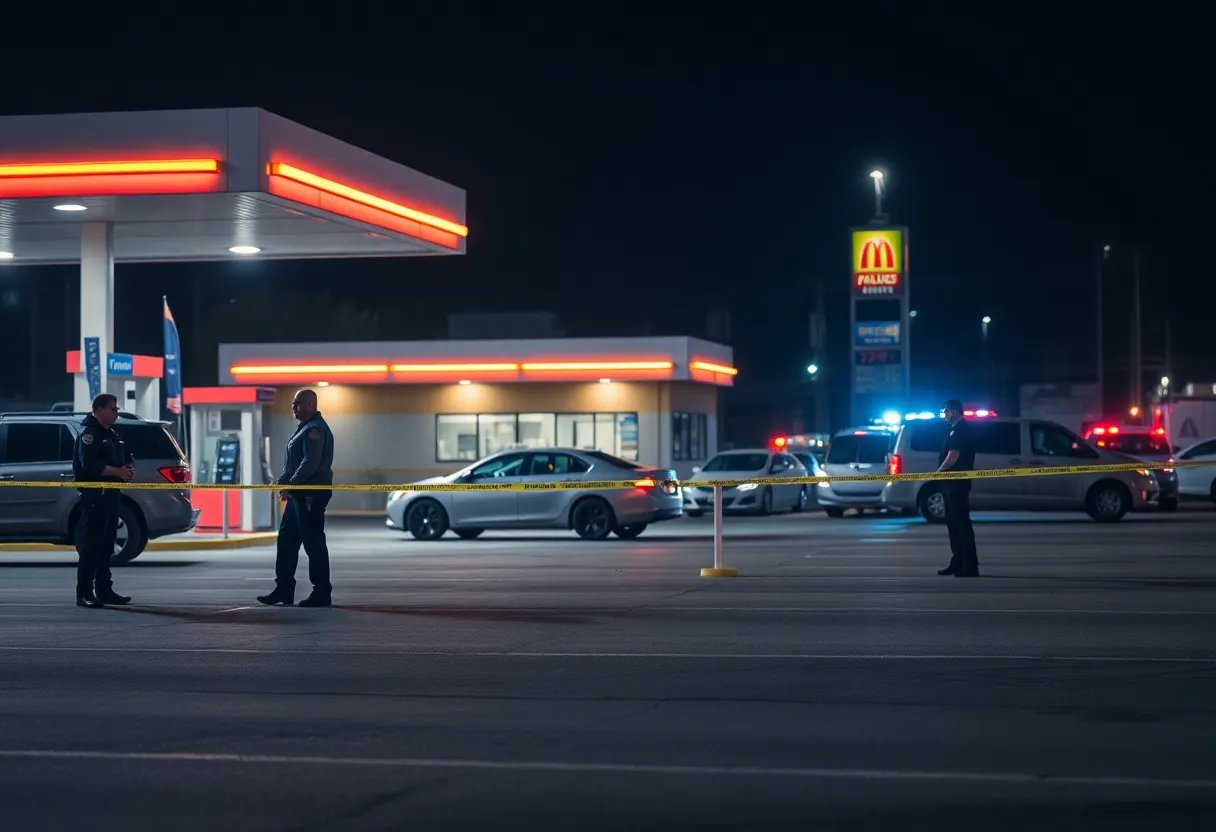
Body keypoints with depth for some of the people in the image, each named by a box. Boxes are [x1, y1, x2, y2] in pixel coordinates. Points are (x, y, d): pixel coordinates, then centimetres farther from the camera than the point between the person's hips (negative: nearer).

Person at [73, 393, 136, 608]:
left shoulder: (112, 435, 18)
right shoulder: (89, 434, -10)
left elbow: (126, 458, 24)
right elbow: (90, 464, -23)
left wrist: (130, 469, 1)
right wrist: (118, 471, -22)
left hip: (111, 494, 9)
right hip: (94, 495, -9)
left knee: (106, 545, 13)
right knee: (91, 544, -10)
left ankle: (104, 590, 20)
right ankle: (84, 594, -9)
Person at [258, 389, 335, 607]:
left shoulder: (314, 429, -15)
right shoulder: (306, 428, 19)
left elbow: (310, 463, -23)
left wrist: (290, 484, -18)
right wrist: (283, 480, 12)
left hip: (311, 496, -11)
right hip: (299, 495, 11)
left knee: (313, 542, -7)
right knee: (287, 539, 12)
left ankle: (322, 593, -2)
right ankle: (284, 589, 17)